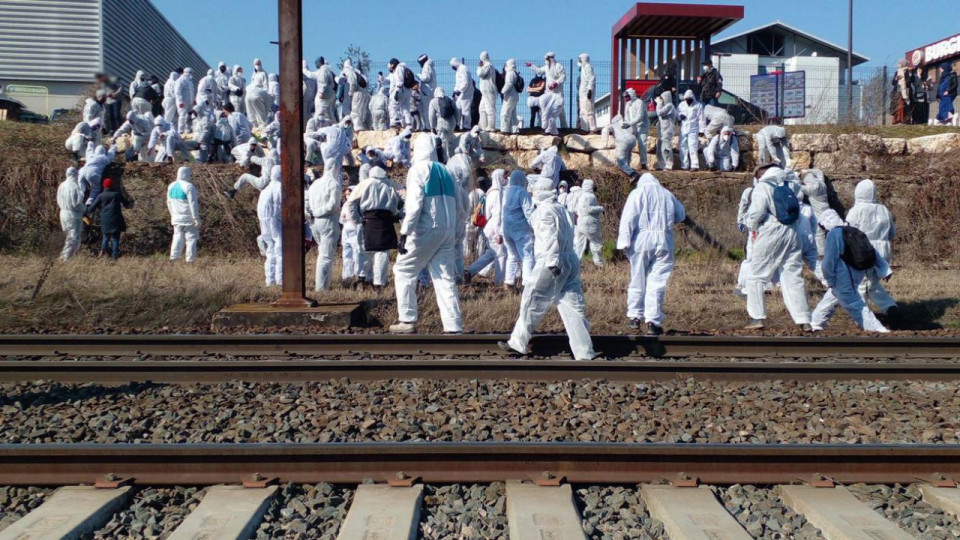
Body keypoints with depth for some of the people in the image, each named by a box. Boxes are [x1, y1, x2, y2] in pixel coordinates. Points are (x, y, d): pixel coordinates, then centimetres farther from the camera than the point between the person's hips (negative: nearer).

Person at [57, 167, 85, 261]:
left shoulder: (62, 185, 8)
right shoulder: (74, 186, -18)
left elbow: (59, 201, 14)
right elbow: (76, 203, -20)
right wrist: (85, 207, -3)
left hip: (63, 213, 9)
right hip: (73, 215, -9)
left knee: (69, 238, 21)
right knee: (74, 239, -4)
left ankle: (64, 256, 25)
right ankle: (66, 258, -7)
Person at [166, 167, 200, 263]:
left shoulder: (171, 186, 7)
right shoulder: (188, 186, -15)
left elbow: (169, 202, 15)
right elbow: (193, 204, -17)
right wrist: (196, 218, -14)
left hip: (176, 218, 6)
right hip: (189, 218, -6)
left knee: (178, 236, 14)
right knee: (191, 237, 3)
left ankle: (174, 256, 9)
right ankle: (190, 258, 3)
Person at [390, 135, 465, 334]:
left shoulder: (418, 170, -3)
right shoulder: (446, 172, 17)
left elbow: (414, 204, -15)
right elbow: (459, 208, 16)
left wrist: (404, 232, -16)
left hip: (426, 230, -6)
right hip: (448, 232, 6)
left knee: (403, 270, 8)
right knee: (445, 278, 7)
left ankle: (408, 320, 6)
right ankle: (454, 327, 2)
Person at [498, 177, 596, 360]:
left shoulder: (544, 210, -6)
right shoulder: (562, 209, 19)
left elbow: (550, 237, -17)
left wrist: (552, 262, -23)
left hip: (552, 262, -8)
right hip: (571, 260, 8)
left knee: (532, 301, 5)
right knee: (573, 306, 4)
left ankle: (517, 344, 15)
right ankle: (585, 353, 0)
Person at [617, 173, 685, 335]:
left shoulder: (637, 193, 5)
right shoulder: (667, 194, 15)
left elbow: (628, 218, -7)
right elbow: (681, 215, 24)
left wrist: (624, 241, -11)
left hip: (641, 241, -1)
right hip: (663, 242, 1)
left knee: (638, 280, 11)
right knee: (657, 282, -2)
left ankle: (635, 316, 20)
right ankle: (653, 321, -7)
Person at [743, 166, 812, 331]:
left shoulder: (762, 187, -3)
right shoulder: (786, 187, 16)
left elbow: (756, 212, -13)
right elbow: (797, 213, 15)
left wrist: (752, 227, 6)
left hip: (770, 234, -6)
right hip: (791, 234, 6)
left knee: (756, 277, 6)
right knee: (794, 278, 8)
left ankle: (757, 318, 2)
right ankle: (804, 321, 5)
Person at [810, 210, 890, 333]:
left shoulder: (834, 234, -12)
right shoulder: (854, 232, 11)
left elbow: (829, 260, -14)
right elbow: (872, 252, 12)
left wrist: (829, 280, -3)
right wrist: (884, 271, 15)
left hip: (843, 279, -9)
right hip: (856, 275, 9)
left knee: (854, 304, -3)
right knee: (831, 298, 20)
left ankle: (875, 327, -6)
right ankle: (816, 323, 29)